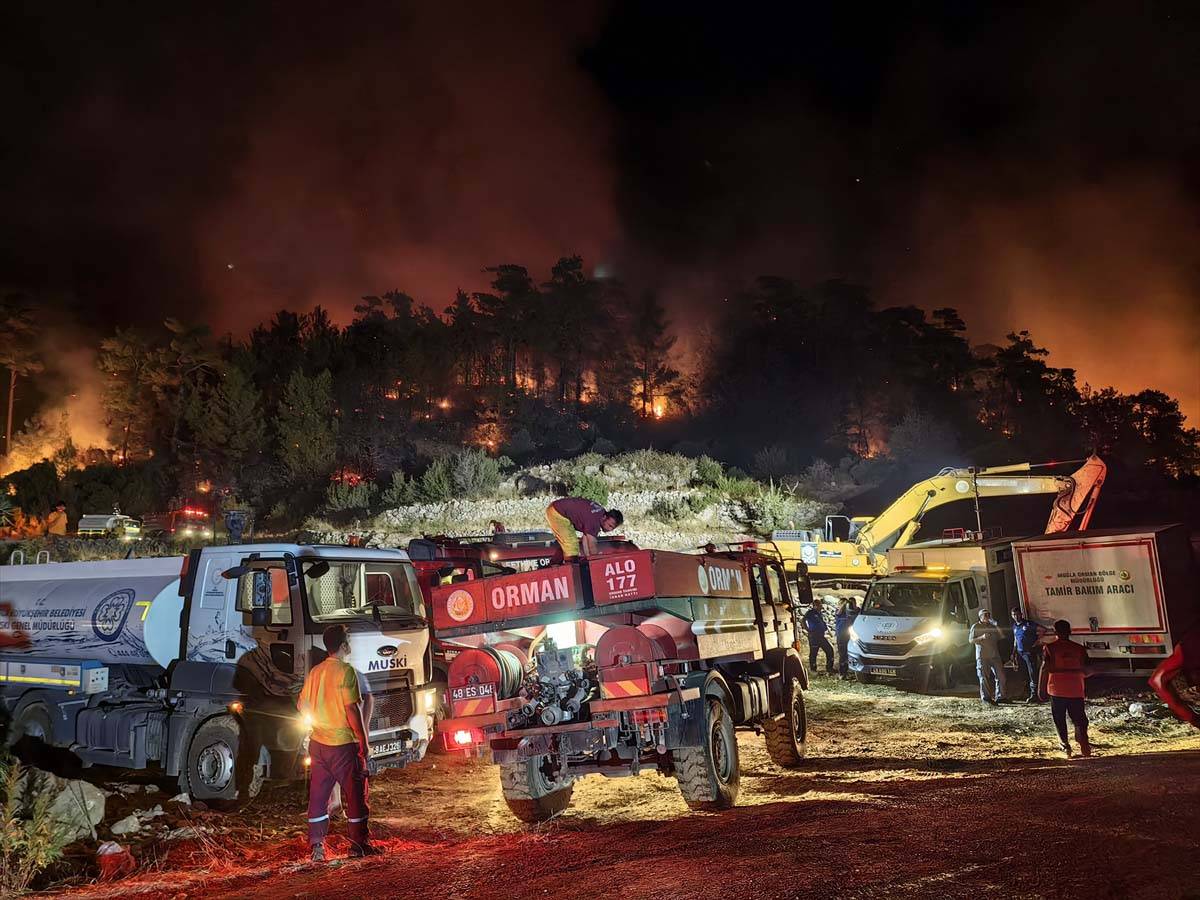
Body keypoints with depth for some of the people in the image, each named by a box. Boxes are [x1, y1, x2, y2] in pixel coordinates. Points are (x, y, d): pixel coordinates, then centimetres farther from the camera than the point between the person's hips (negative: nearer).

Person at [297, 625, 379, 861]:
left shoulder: (315, 671, 7)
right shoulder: (346, 671, -15)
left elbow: (302, 705, 13)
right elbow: (352, 710, -17)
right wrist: (364, 743, -12)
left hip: (317, 742, 7)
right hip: (343, 744, -7)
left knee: (318, 794, 10)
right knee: (355, 793, 5)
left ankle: (317, 845, 12)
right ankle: (358, 844, 11)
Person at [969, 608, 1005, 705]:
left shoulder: (993, 626, 17)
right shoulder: (976, 627, 3)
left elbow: (998, 641, 24)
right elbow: (971, 640, -2)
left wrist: (999, 652, 16)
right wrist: (982, 637, -16)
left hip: (994, 656, 5)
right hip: (982, 656, -4)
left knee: (1000, 676, 0)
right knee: (984, 677, -4)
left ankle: (999, 697, 10)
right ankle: (985, 698, 1)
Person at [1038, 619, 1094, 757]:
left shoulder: (1050, 648, -4)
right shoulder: (1079, 648, 3)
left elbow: (1045, 669, -11)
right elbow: (1086, 671, 3)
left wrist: (1041, 688, -6)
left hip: (1057, 689, -2)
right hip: (1076, 690, 2)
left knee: (1059, 719, 10)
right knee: (1079, 719, 8)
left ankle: (1064, 744, 5)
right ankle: (1084, 747, -5)